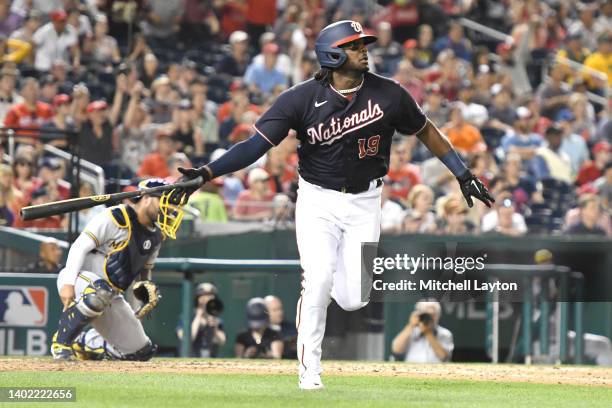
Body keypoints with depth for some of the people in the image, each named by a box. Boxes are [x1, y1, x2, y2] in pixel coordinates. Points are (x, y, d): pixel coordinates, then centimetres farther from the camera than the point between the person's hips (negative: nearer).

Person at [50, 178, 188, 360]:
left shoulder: (156, 236, 9)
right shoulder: (115, 218, -15)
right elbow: (80, 246, -19)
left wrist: (146, 287, 0)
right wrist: (68, 283, -29)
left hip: (111, 297, 8)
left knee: (141, 351, 3)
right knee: (100, 291, -44)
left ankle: (84, 342, 25)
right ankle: (61, 341, -25)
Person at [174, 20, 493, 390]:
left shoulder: (389, 95, -8)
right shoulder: (302, 98, -13)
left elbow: (426, 131, 8)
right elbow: (257, 144, -16)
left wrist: (464, 175, 8)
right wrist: (206, 173, -27)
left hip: (364, 203, 2)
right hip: (318, 200, -1)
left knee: (353, 299, -6)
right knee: (318, 281, -18)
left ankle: (337, 266, 31)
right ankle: (309, 369, -2)